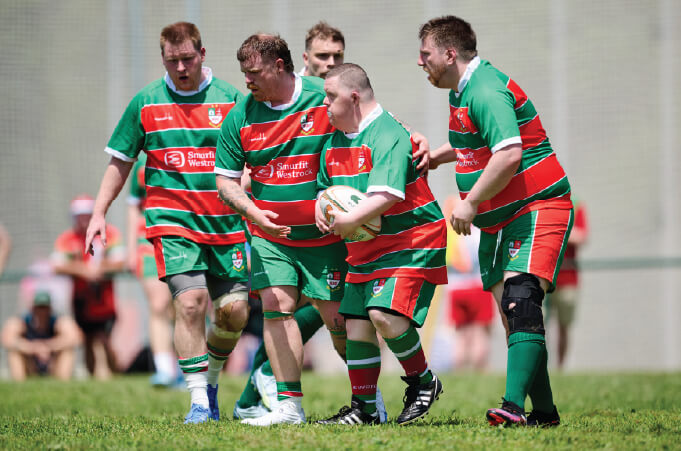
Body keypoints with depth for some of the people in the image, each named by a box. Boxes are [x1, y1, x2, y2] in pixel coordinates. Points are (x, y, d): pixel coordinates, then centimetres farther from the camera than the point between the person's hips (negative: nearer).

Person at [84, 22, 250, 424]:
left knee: (235, 311, -3)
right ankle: (199, 400, -13)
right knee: (190, 301, -19)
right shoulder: (145, 103, 5)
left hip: (225, 223, 2)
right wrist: (100, 213, 6)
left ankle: (211, 382, 23)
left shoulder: (230, 98, 4)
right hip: (172, 220, -2)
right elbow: (121, 161, 12)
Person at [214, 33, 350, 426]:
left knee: (336, 315, -2)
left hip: (326, 235, -3)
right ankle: (290, 405, -6)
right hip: (271, 237, 3)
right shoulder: (241, 118, -2)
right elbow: (225, 179, 1)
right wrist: (252, 211, -18)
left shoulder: (324, 100, -10)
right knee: (276, 306, -11)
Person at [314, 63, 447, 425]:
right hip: (364, 249, 9)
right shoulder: (335, 141, 12)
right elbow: (325, 186, 25)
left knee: (385, 314, -24)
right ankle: (363, 408, 15)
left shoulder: (388, 135, -18)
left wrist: (350, 220, -31)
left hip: (410, 241, -9)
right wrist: (322, 210, 4)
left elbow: (386, 195, -29)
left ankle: (423, 382, -2)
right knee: (357, 324, 5)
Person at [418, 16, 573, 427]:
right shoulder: (464, 89, 14)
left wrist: (470, 202, -24)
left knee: (520, 302, -25)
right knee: (512, 316, 7)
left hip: (538, 208, -11)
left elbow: (509, 154, -32)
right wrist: (439, 154, 20)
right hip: (499, 221, 11)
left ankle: (514, 405, -37)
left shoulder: (485, 91, -19)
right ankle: (543, 411, 13)